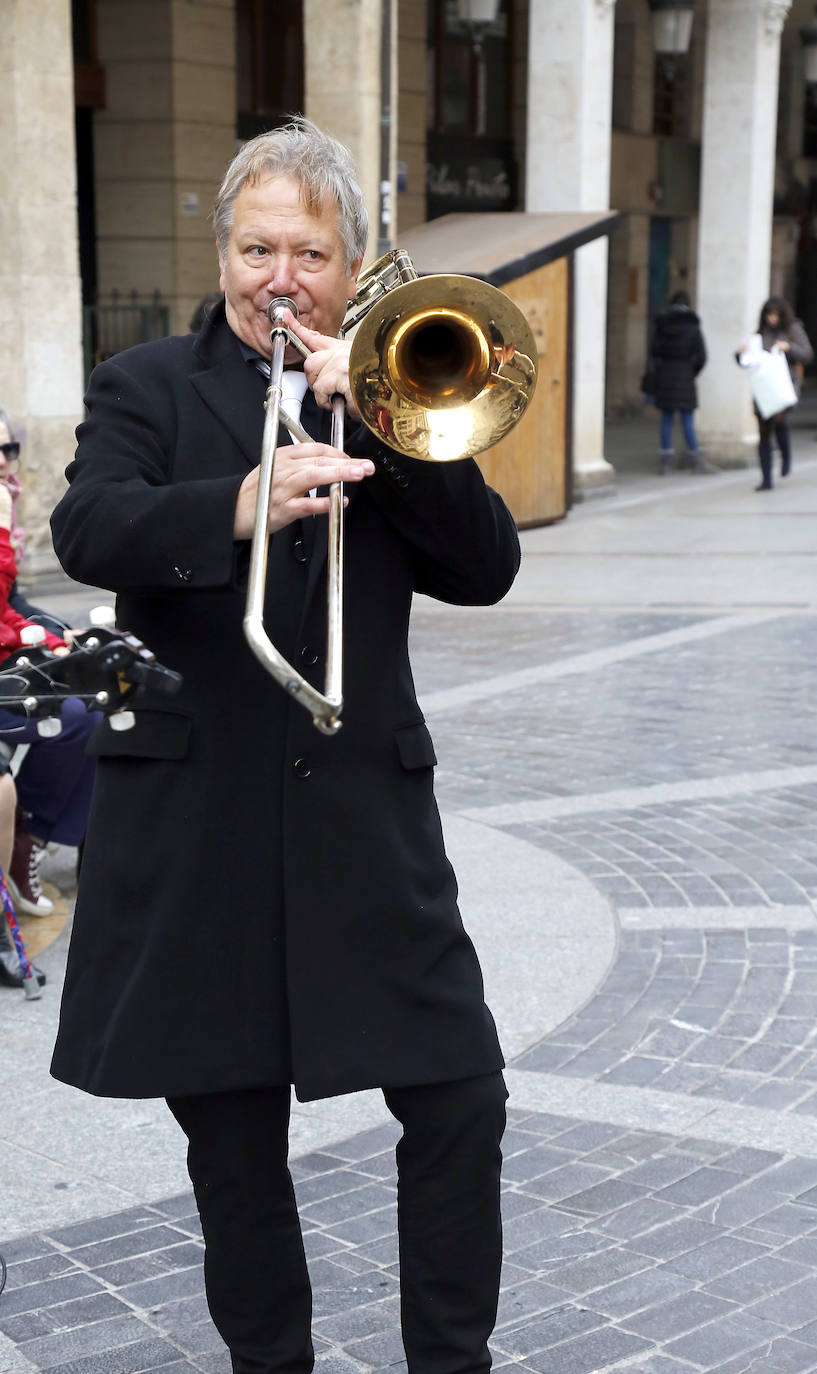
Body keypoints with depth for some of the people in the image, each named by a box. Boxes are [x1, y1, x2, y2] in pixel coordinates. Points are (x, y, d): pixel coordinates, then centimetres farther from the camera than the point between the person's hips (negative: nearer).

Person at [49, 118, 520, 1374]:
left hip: (367, 811, 2)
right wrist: (241, 506, -35)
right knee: (231, 1138, 10)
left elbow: (486, 568, -1)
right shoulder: (149, 389, 4)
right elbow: (88, 529, -16)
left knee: (461, 1099, -1)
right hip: (195, 812, -1)